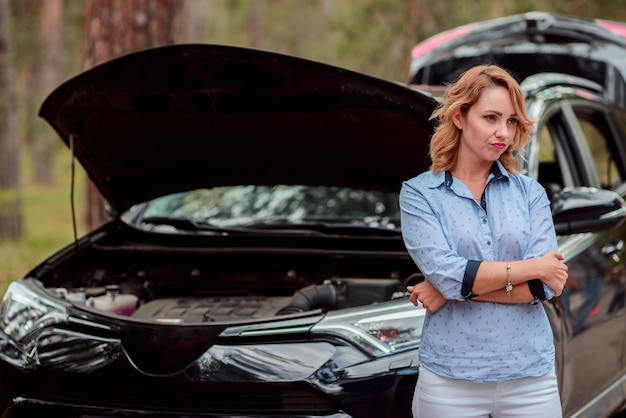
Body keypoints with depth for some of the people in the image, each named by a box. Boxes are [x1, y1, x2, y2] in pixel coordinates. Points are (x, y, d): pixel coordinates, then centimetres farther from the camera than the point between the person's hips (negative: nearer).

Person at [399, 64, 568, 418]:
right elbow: (444, 271, -14)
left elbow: (544, 286, -5)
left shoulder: (530, 192, 6)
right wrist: (534, 268, -9)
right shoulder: (420, 194, 0)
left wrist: (457, 286, -11)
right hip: (451, 379, -2)